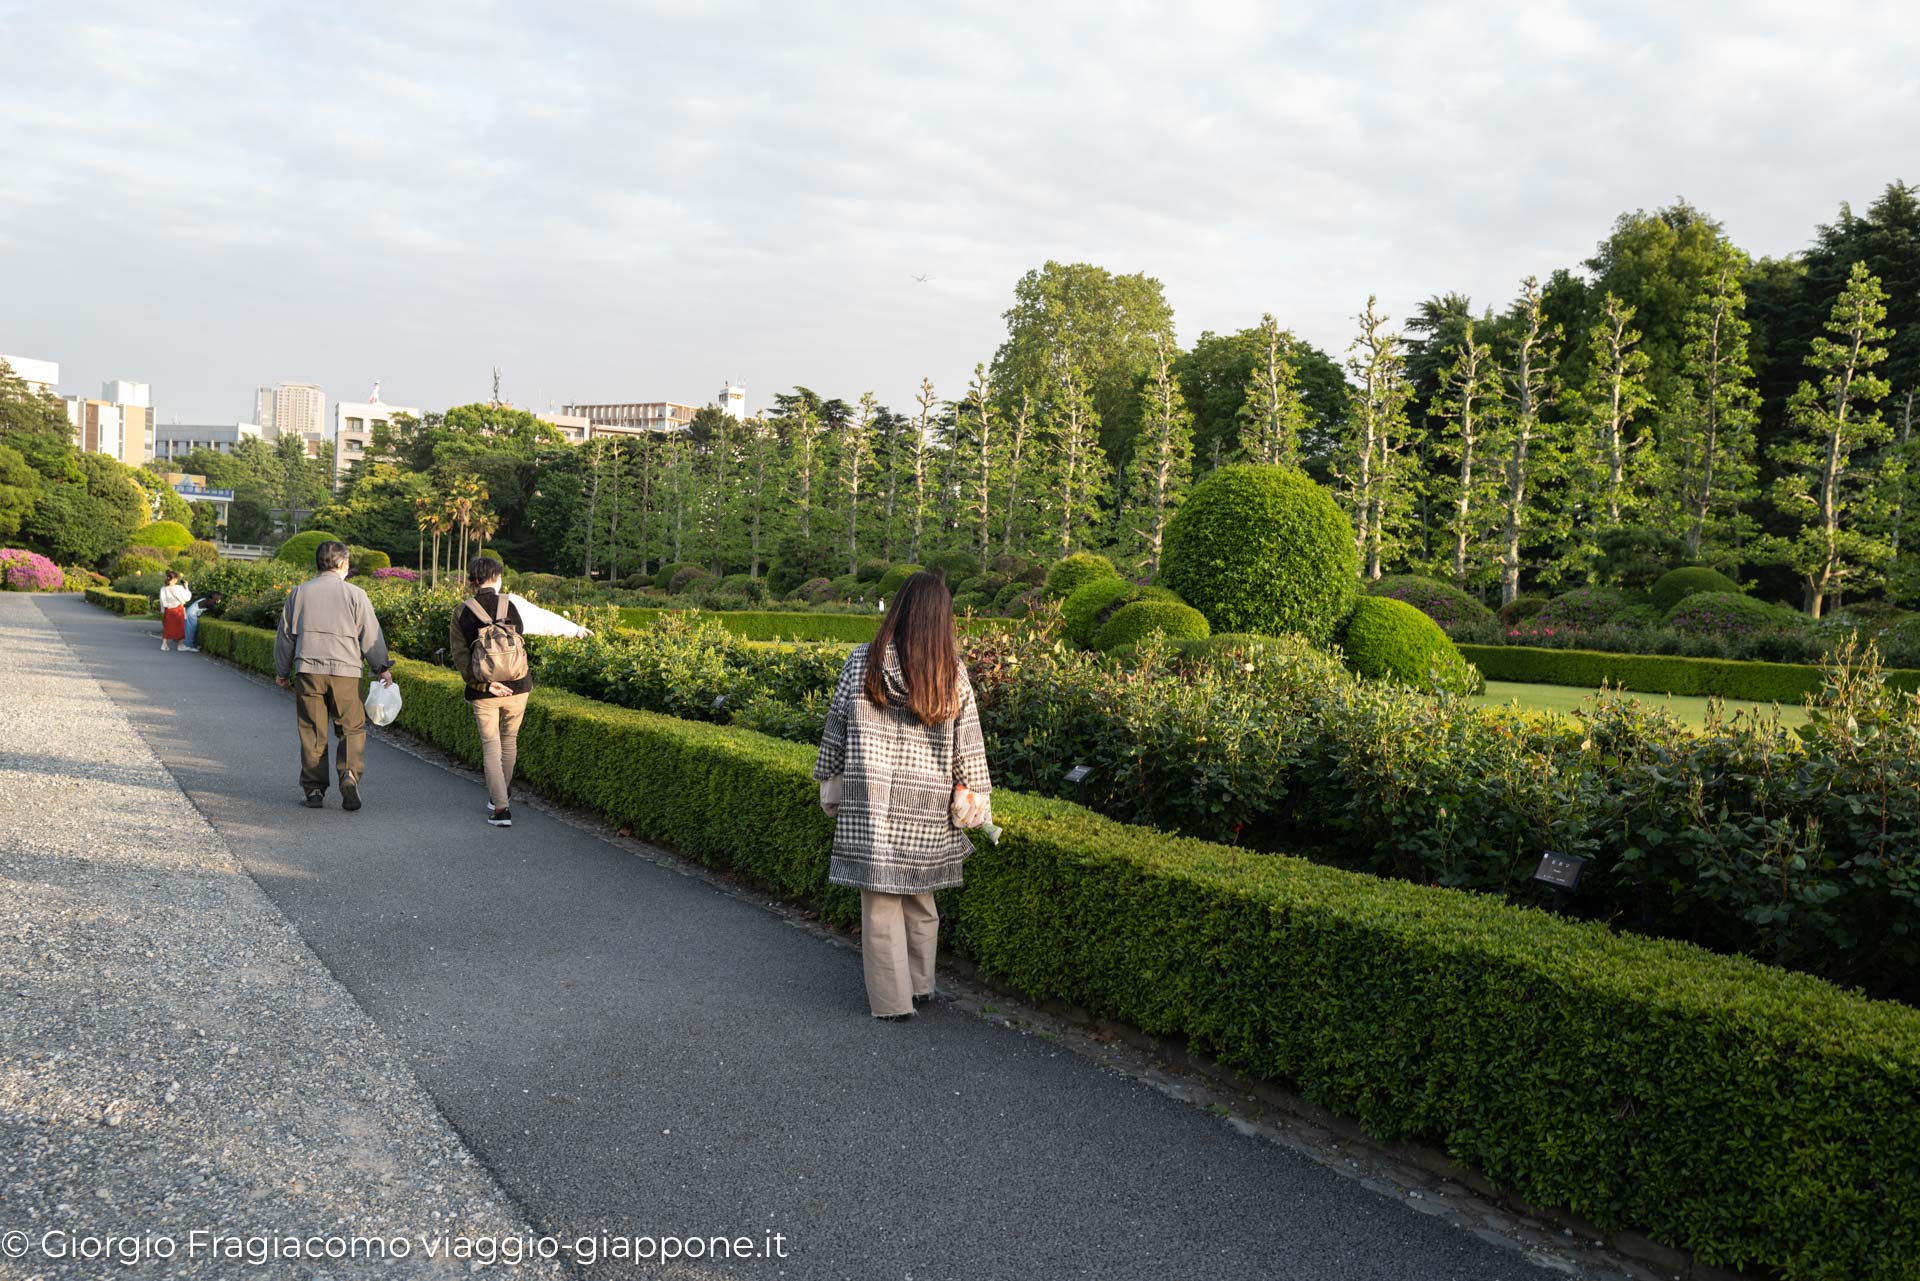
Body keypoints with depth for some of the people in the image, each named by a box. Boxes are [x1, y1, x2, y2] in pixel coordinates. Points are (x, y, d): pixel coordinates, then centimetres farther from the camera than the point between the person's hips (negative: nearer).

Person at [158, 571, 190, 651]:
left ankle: (164, 644, 10)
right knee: (180, 627, 9)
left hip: (168, 610, 2)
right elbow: (186, 598, -6)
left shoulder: (163, 589, -7)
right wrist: (186, 587, 3)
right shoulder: (179, 588, -15)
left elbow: (162, 601, -1)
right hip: (178, 609, -2)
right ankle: (181, 645, 14)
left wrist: (162, 612, 9)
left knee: (167, 627, 13)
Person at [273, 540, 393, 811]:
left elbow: (286, 636, 14)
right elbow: (371, 636, 0)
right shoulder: (355, 594, 0)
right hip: (345, 672, -2)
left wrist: (282, 671, 24)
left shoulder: (300, 593, 9)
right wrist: (382, 668, 9)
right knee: (352, 729, 5)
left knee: (312, 733, 8)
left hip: (308, 670, 2)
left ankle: (314, 789, 9)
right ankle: (350, 773, -17)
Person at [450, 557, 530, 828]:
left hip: (482, 692, -1)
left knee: (491, 745, 6)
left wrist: (485, 685, -11)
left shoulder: (461, 614, -4)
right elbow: (521, 641, 2)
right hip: (517, 686, 1)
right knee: (509, 740, 19)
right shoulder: (510, 605, -5)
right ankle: (501, 795, 34)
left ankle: (500, 808, -2)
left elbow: (460, 656, -10)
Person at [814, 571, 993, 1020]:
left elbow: (836, 727, 1)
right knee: (919, 898, 18)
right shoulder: (953, 675, -4)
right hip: (927, 811, 2)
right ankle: (919, 984, 30)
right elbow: (968, 747, 0)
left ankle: (891, 999, 12)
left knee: (880, 902, 7)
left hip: (869, 802, -2)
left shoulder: (862, 663, -6)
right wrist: (972, 800, 10)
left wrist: (830, 781, 12)